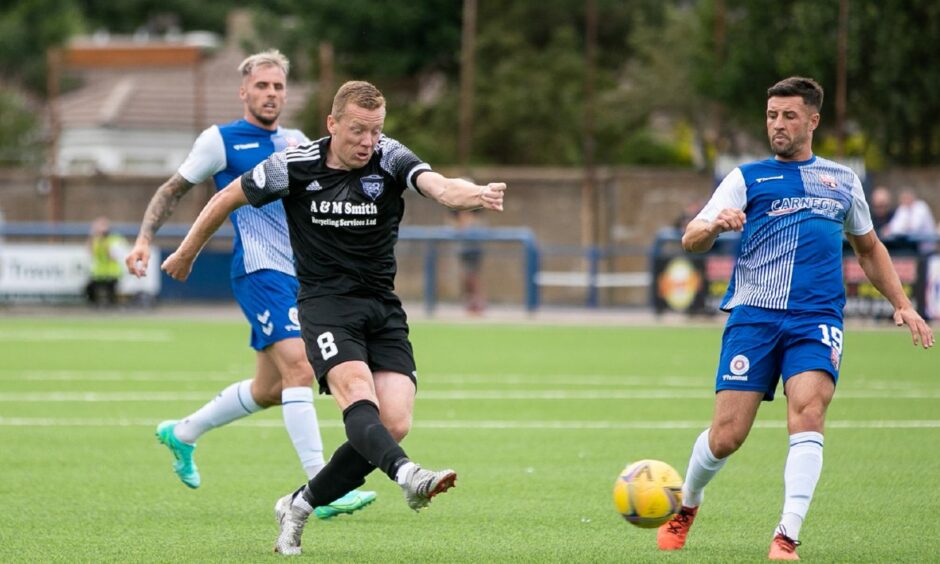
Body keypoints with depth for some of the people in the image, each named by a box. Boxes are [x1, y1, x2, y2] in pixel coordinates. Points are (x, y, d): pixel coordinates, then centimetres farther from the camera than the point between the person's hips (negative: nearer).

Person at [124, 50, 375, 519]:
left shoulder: (297, 143, 17)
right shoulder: (221, 140, 1)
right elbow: (173, 190, 7)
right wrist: (144, 240, -3)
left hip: (298, 275, 7)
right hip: (260, 270, -7)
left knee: (269, 389, 13)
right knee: (299, 368, -21)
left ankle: (182, 433, 35)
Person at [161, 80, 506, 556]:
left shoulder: (390, 159, -6)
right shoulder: (294, 166, -8)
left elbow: (438, 186, -27)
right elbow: (228, 198, 8)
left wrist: (475, 195, -50)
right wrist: (186, 253, 18)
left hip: (382, 306, 3)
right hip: (325, 302, -3)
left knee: (394, 424, -11)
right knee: (359, 398, -29)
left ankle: (299, 507, 5)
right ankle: (408, 477, -56)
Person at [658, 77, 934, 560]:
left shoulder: (843, 181, 18)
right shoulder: (746, 178, 9)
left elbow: (868, 249, 31)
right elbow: (691, 240, 0)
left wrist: (901, 305, 21)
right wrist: (714, 226, -23)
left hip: (817, 320, 1)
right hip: (753, 317, -1)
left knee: (807, 413, -23)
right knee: (726, 436, -6)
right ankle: (685, 506, 23)